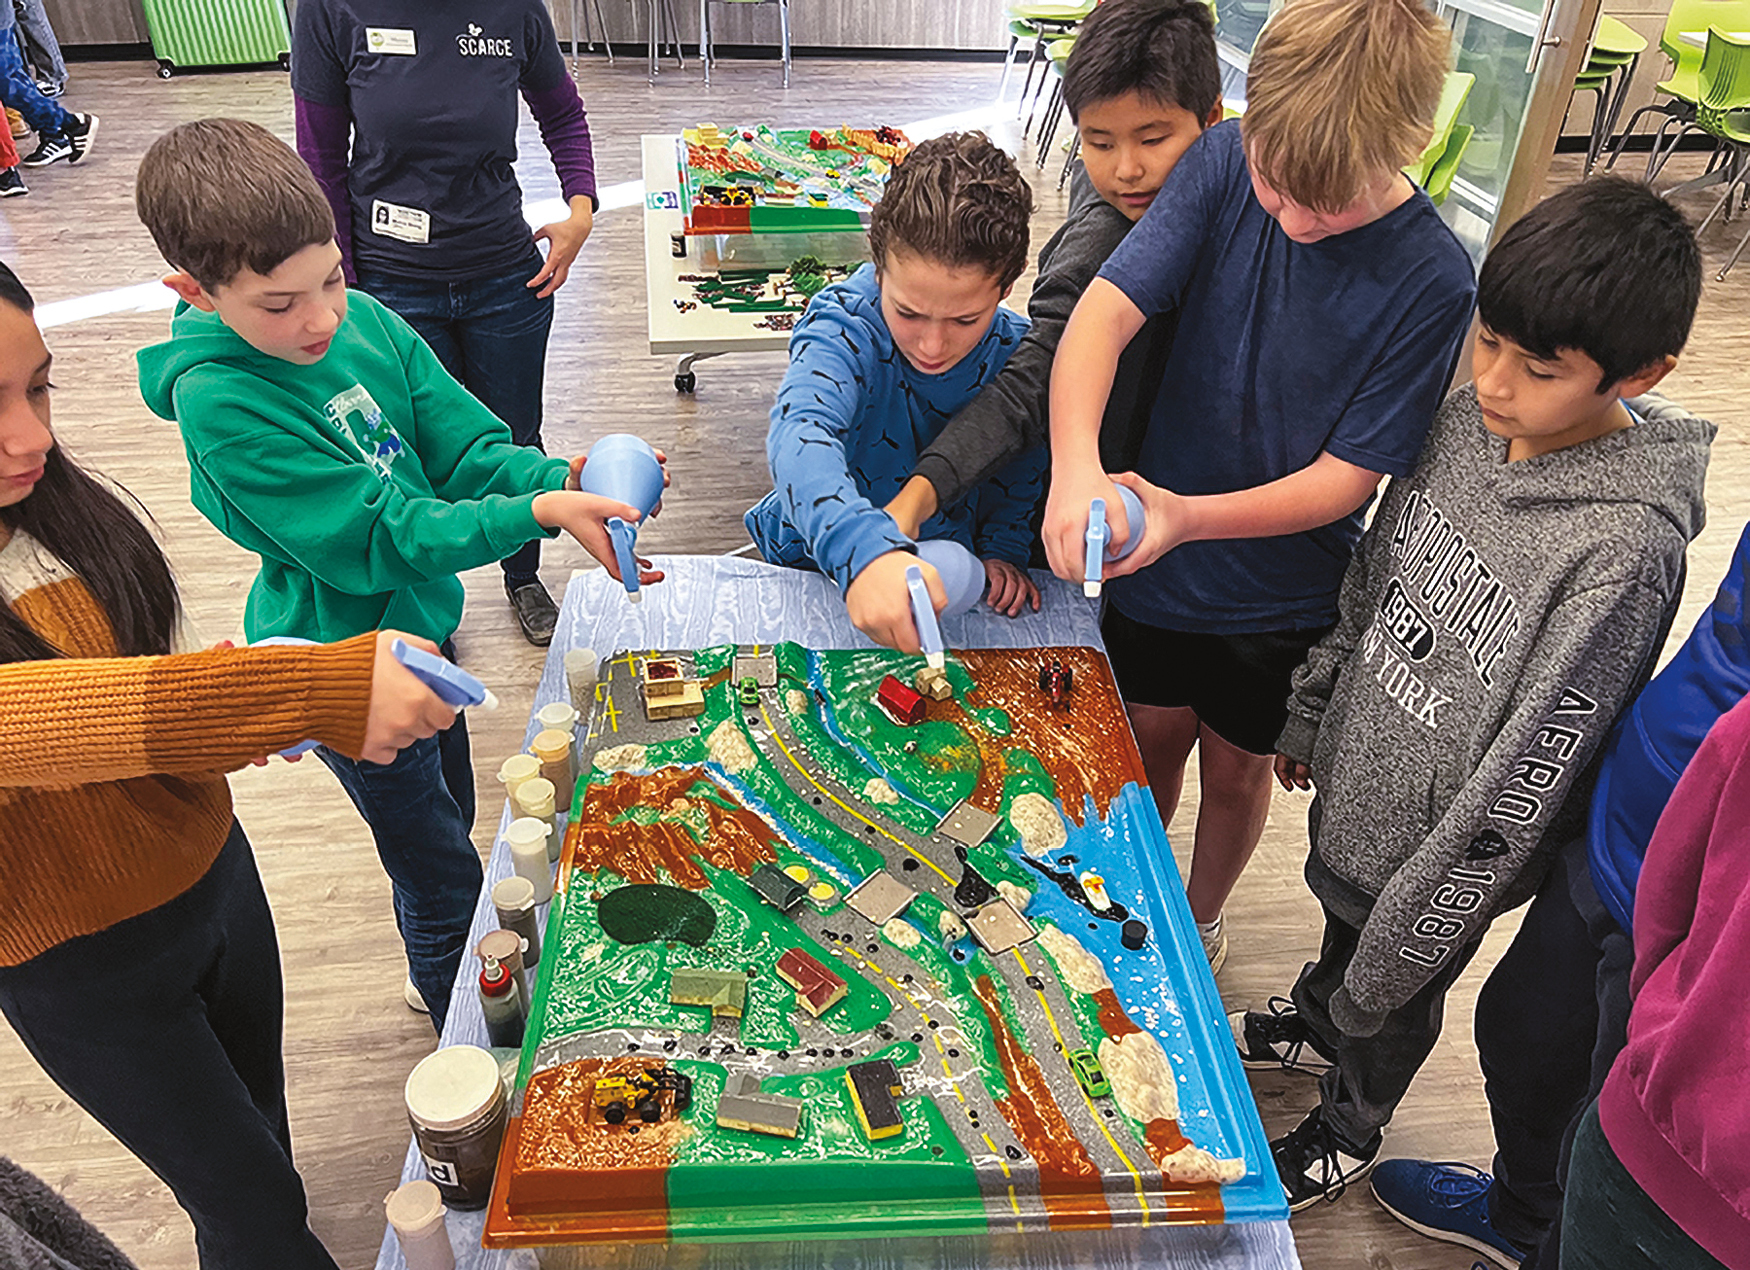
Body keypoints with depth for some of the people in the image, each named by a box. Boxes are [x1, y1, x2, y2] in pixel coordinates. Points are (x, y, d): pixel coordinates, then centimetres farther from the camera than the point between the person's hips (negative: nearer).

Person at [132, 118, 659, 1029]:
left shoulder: (364, 319, -8)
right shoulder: (220, 404, -28)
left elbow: (464, 443, -8)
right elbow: (378, 538, -30)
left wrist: (556, 478, -29)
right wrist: (537, 515, -39)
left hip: (419, 622, 7)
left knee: (451, 820, 28)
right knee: (444, 878, 11)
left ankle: (440, 977, 55)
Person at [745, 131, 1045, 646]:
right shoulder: (844, 324, -26)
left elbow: (1019, 469, 7)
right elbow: (802, 433, -47)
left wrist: (1001, 553, -8)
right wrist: (863, 549, -65)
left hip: (949, 580, 5)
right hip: (823, 564, -4)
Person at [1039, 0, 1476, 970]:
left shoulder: (1432, 282, -22)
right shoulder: (1227, 162, -16)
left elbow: (1347, 477, -19)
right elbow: (1106, 307, -24)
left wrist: (1188, 516, -34)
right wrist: (1076, 465, -41)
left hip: (1282, 592, -1)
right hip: (1154, 562, 2)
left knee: (1235, 770, 19)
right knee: (1153, 742, 21)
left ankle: (1200, 918, 50)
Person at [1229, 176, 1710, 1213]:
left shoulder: (1628, 545, -32)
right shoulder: (1469, 417, -12)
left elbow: (1530, 772, -26)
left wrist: (1422, 921, -19)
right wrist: (1312, 711, 12)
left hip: (1443, 840, -5)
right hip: (1355, 774, 6)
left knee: (1391, 1000, 22)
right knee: (1341, 918, 33)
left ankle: (1350, 1130, 52)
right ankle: (1318, 1022, 65)